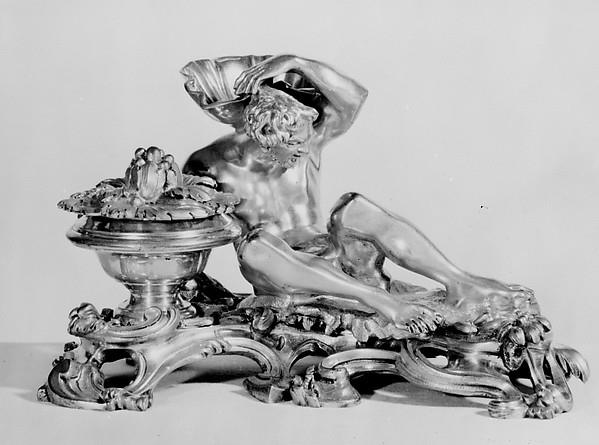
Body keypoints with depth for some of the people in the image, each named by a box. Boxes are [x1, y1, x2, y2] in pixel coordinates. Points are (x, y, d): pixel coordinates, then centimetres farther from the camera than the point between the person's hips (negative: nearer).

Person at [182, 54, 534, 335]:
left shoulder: (306, 138, -4)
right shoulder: (211, 163, -7)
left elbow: (354, 98, -21)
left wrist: (295, 63, -29)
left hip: (329, 256, 2)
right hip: (278, 281, -2)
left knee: (356, 208, -28)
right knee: (258, 242, -38)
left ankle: (460, 283, -36)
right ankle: (380, 299, -45)